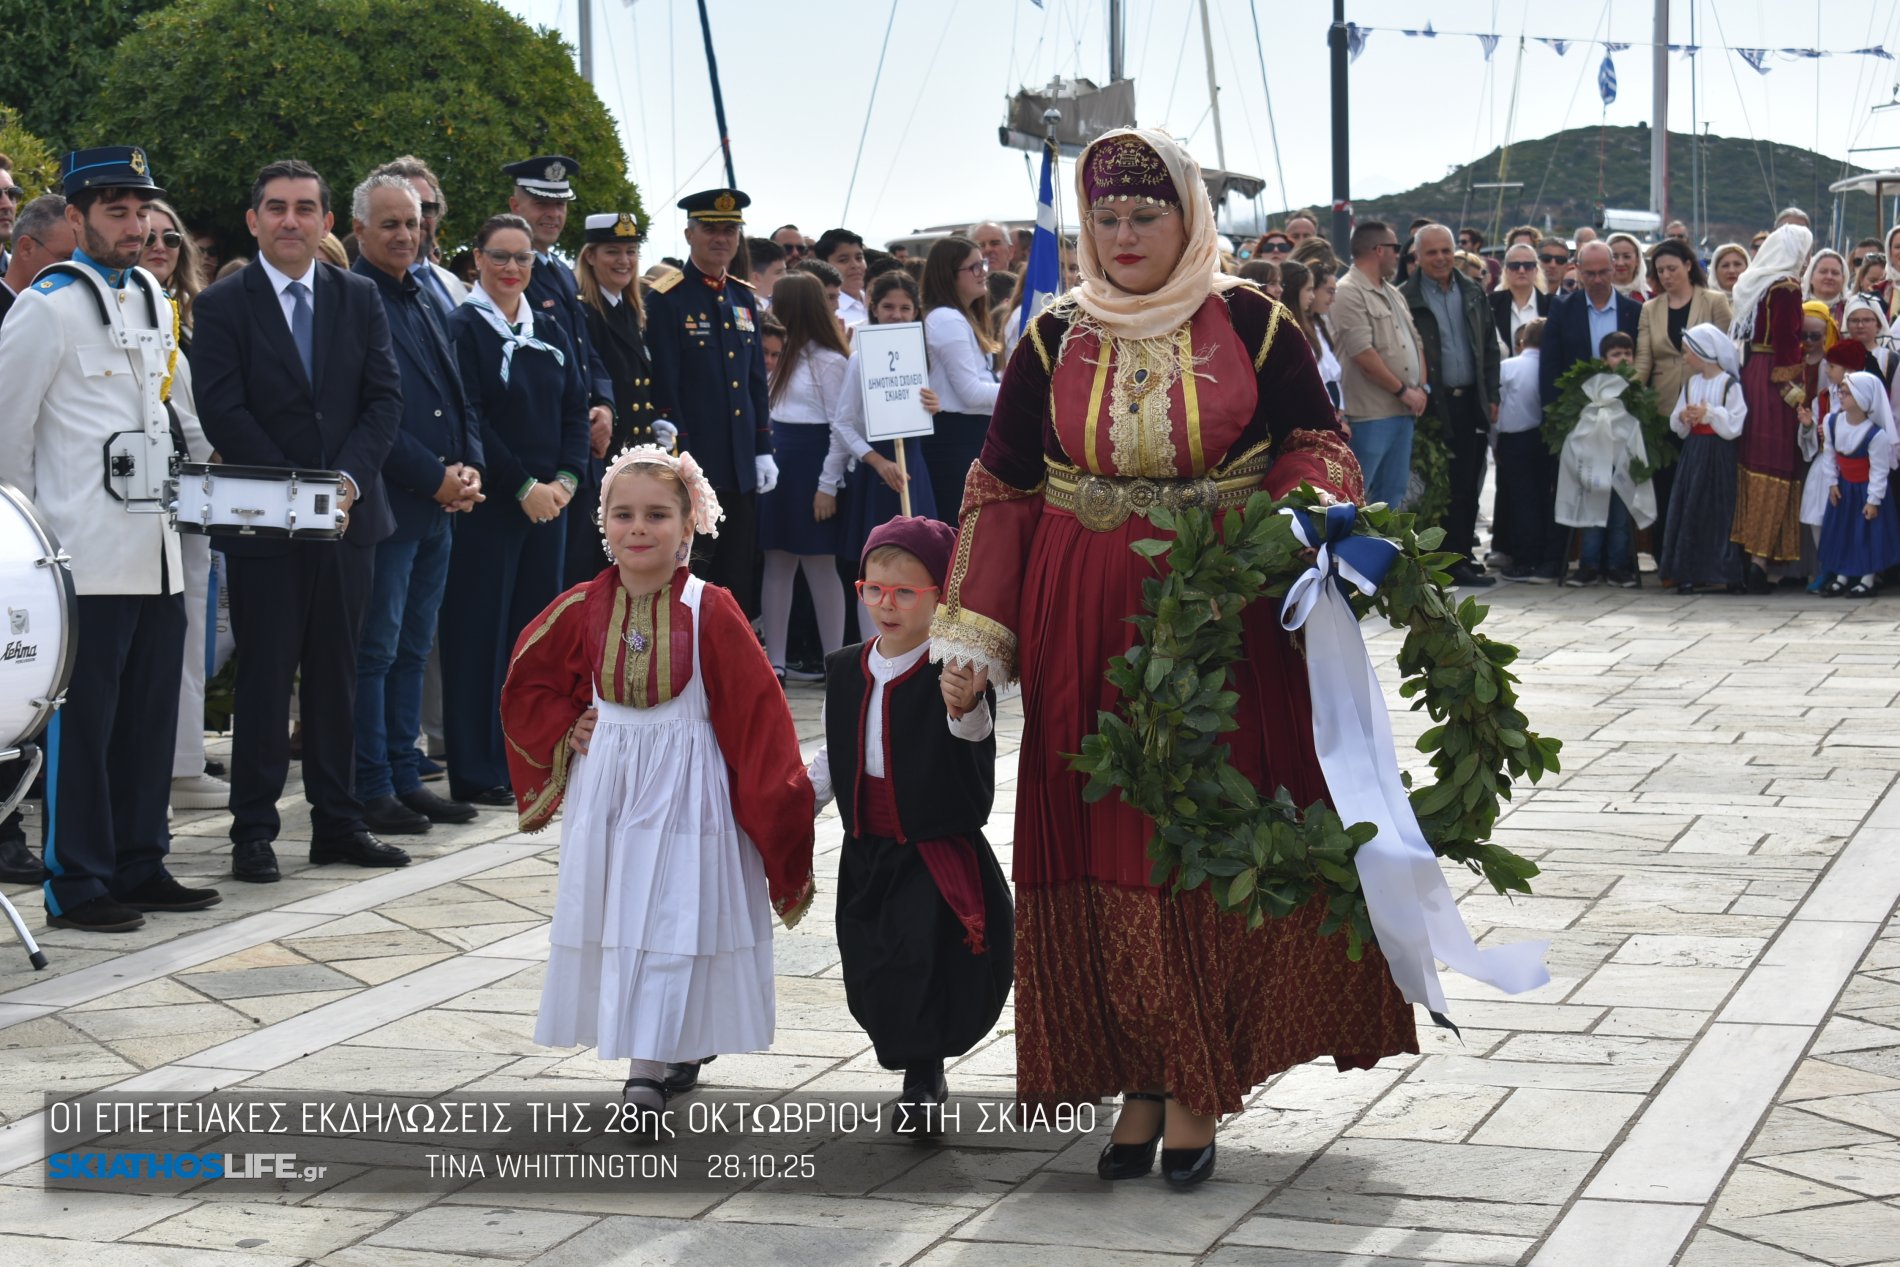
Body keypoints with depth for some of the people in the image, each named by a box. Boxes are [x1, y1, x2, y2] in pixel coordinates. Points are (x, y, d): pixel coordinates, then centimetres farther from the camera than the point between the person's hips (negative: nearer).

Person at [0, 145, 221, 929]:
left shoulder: (152, 297, 14)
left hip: (156, 549, 8)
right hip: (87, 554, -8)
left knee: (150, 716, 12)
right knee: (80, 723, -3)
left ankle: (138, 866, 22)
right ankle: (76, 886, 4)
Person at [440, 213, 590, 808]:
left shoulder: (550, 333, 13)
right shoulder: (462, 329, -5)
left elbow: (575, 412, 11)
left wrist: (565, 479, -5)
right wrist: (524, 486, -15)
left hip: (548, 501, 6)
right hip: (488, 503, -6)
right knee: (482, 633, -3)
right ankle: (478, 774, 2)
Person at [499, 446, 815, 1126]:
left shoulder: (711, 612, -12)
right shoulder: (582, 609, -1)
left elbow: (756, 710, -8)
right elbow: (527, 684, 15)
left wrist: (775, 797, -9)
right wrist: (565, 731, 1)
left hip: (687, 788, -4)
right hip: (606, 783, 4)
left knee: (668, 920, -8)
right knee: (609, 914, 8)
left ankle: (646, 1073, -8)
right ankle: (677, 1049, 24)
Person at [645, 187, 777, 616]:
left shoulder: (745, 298, 14)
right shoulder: (666, 299, -6)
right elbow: (664, 385, -11)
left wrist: (763, 450, 10)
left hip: (741, 465, 6)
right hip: (694, 462, -6)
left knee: (738, 581, 9)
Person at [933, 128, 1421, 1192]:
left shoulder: (1250, 325, 1)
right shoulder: (1055, 341, 6)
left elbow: (1316, 445, 7)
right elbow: (1003, 492, 8)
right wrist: (973, 642, 2)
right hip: (1088, 637, 2)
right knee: (1103, 853, 2)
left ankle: (1195, 1093, 8)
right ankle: (1140, 1085, 12)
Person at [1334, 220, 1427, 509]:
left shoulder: (1393, 294, 18)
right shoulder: (1349, 293, -12)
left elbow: (1415, 341, 20)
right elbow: (1363, 354, -19)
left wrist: (1421, 388, 3)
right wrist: (1403, 391, -12)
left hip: (1403, 411, 9)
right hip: (1371, 413, -9)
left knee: (1393, 492, 12)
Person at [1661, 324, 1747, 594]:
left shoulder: (1730, 384, -6)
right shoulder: (1691, 384, 13)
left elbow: (1734, 425, -13)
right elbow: (1676, 426, 13)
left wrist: (1708, 414, -14)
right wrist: (1683, 417, -7)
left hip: (1718, 455, -6)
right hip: (1692, 453, 6)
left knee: (1719, 512, -5)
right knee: (1690, 511, 2)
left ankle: (1725, 575, 1)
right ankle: (1690, 573, 5)